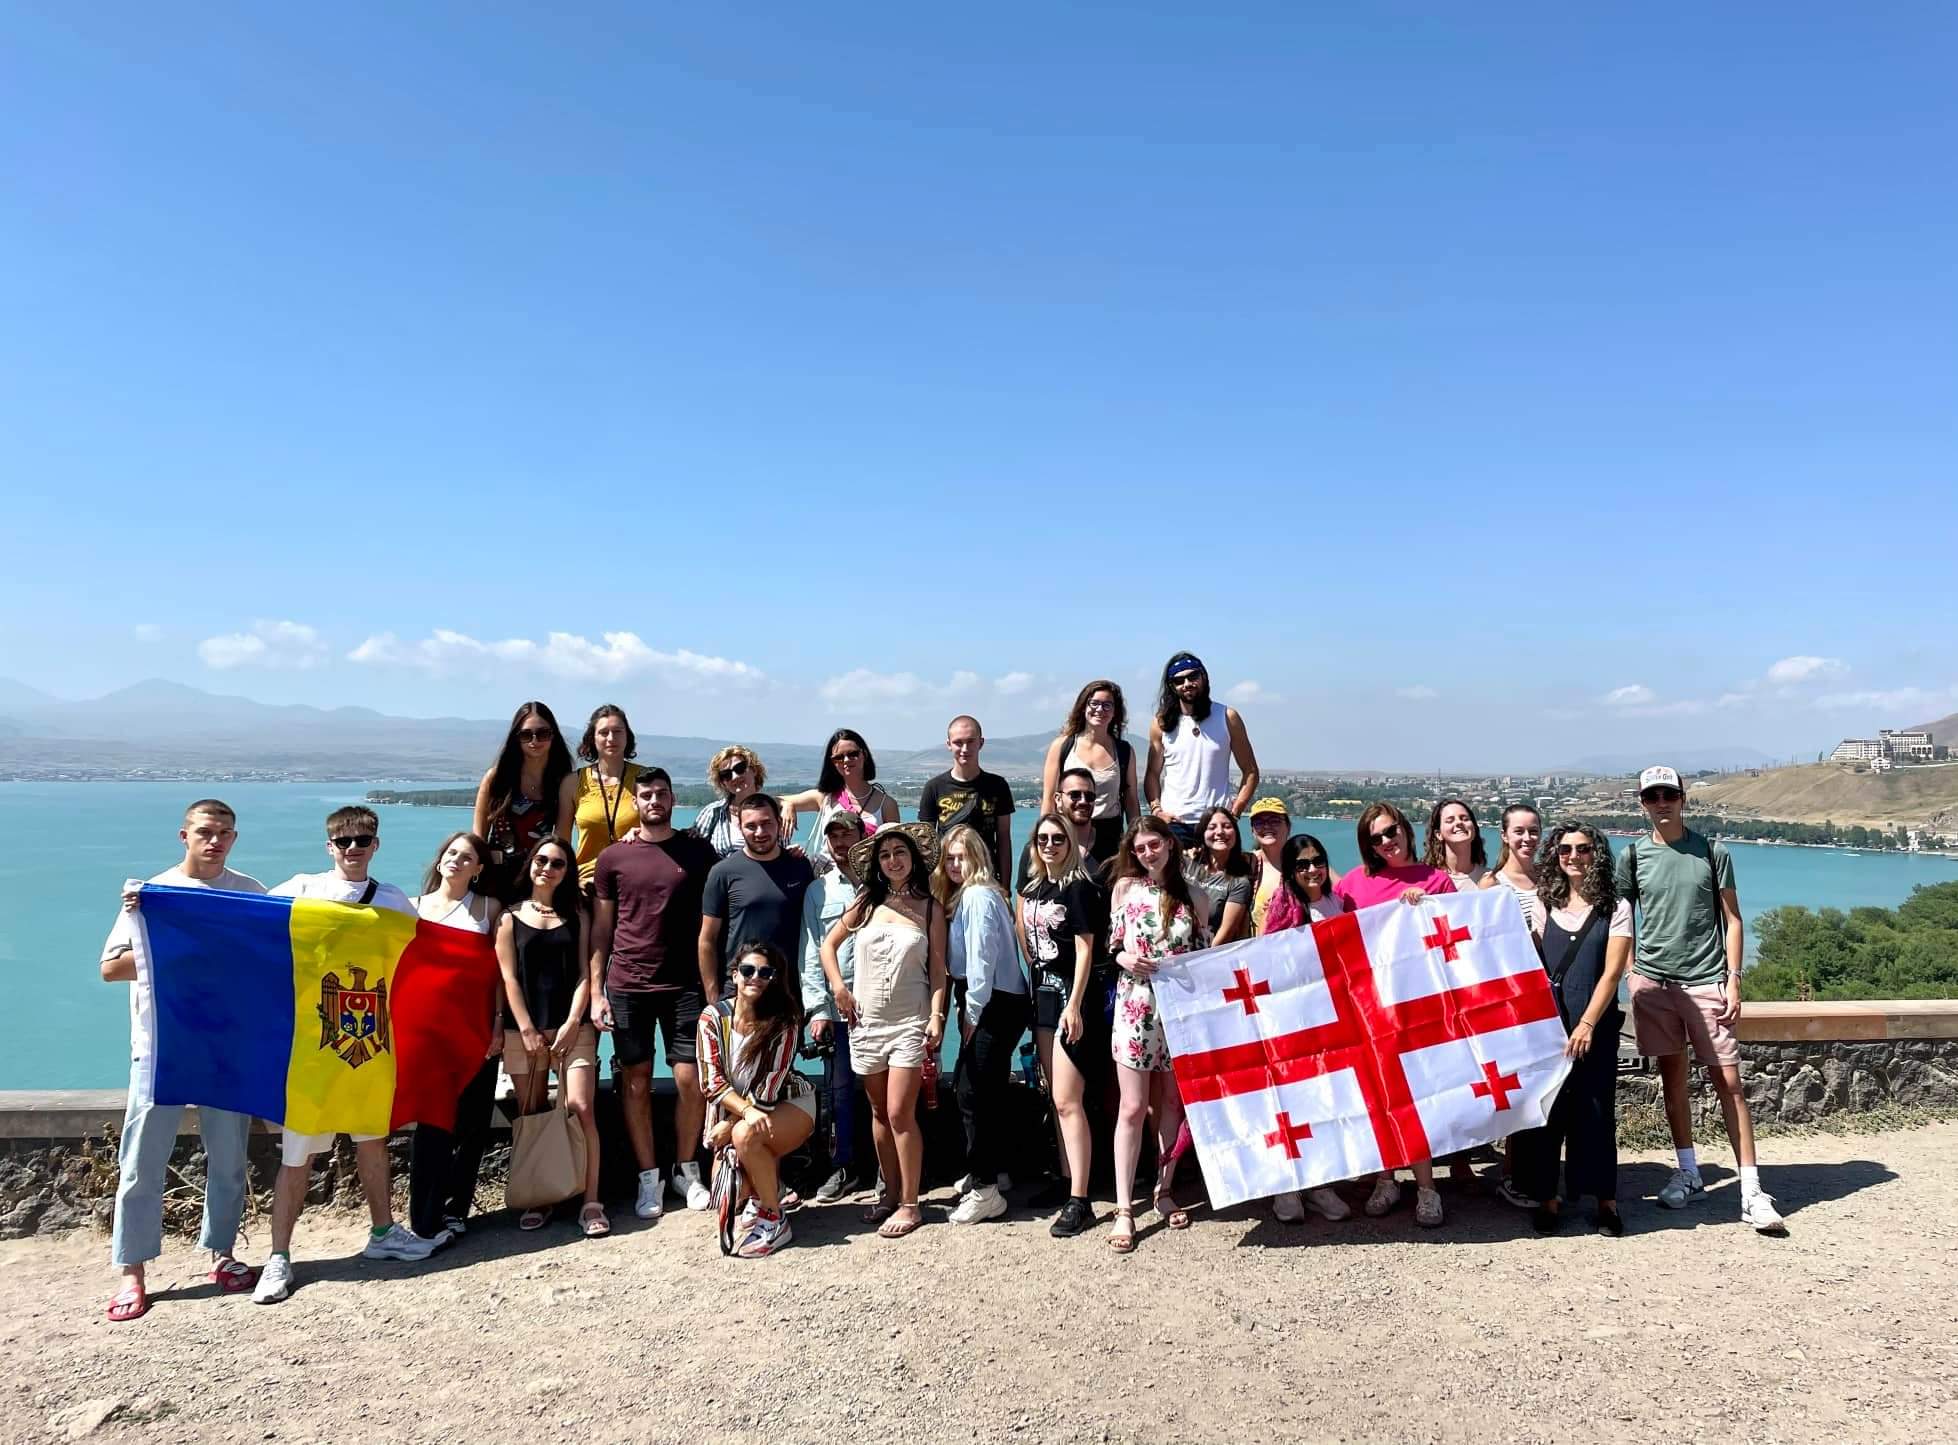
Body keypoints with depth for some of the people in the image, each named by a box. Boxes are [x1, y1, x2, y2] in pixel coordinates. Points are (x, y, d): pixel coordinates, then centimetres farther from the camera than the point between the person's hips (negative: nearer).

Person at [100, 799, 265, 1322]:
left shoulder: (250, 892, 5)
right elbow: (111, 967, -4)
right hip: (160, 1046, -2)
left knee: (228, 1158, 10)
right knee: (143, 1163, 2)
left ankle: (222, 1254, 24)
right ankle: (132, 1273, 13)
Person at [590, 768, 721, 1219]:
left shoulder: (698, 850, 4)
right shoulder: (613, 857, 4)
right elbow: (601, 929, 6)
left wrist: (713, 986, -1)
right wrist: (596, 991, 0)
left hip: (685, 984, 0)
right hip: (627, 986, 1)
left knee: (690, 1080, -2)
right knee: (636, 1082, 5)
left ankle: (687, 1169, 18)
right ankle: (648, 1176, 17)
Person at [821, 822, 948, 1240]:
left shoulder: (930, 908, -1)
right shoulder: (866, 903, 3)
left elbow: (937, 969, -2)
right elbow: (828, 944, 14)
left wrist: (937, 1017, -10)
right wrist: (839, 989, 4)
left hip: (910, 1022, -3)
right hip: (866, 1021, 3)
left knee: (900, 1114, -8)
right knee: (879, 1113, 11)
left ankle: (909, 1205, 3)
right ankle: (891, 1193, 25)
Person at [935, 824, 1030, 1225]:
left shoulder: (978, 895, -14)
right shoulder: (963, 895, 15)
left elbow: (981, 959, -18)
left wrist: (972, 1012, -12)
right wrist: (969, 1009, 9)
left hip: (994, 1006, -10)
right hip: (992, 1005, 10)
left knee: (972, 1092, -6)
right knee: (990, 1090, 17)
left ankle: (984, 1189, 1)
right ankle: (991, 1171, 29)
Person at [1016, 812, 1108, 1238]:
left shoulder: (1079, 888, -11)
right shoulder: (1032, 884, 10)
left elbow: (1085, 950, -15)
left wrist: (1074, 1005, -20)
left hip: (1072, 996, -8)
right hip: (1043, 993, 8)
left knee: (1067, 1101, -10)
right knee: (1055, 1096, 13)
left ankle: (1079, 1202, -7)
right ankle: (1067, 1179, 24)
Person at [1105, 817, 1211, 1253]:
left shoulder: (1194, 896, 3)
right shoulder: (1124, 887, 0)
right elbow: (1110, 945, 6)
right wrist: (1124, 959, -15)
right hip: (1136, 1007, -2)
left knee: (1172, 1103, 11)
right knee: (1134, 1108, -2)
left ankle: (1164, 1190, 27)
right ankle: (1125, 1208, 3)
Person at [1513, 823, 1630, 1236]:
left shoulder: (1615, 908, 2)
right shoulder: (1546, 905, 11)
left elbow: (1611, 973, -5)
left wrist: (1586, 1024, -13)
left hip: (1595, 1027, -2)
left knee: (1595, 1111, 2)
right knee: (1544, 1110, 2)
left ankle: (1605, 1199, 14)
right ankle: (1547, 1197, 11)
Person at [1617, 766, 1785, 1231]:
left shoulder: (1711, 852, 1)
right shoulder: (1633, 855, 3)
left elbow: (1732, 919, 4)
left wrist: (1733, 978, -3)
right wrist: (1632, 975, 2)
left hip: (1707, 982, -1)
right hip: (1654, 982, 2)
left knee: (1729, 1081, -3)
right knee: (1673, 1078, 9)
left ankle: (1752, 1191, 0)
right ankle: (1689, 1175, 21)